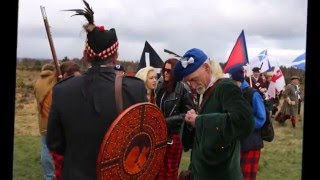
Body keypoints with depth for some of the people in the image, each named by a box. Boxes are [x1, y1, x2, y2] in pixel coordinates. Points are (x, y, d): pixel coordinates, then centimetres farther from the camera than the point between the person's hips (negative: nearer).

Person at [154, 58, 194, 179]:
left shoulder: (183, 89, -11)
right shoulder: (160, 86, 6)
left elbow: (188, 113, -12)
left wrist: (168, 121, -17)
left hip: (174, 134, -5)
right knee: (158, 169, 10)